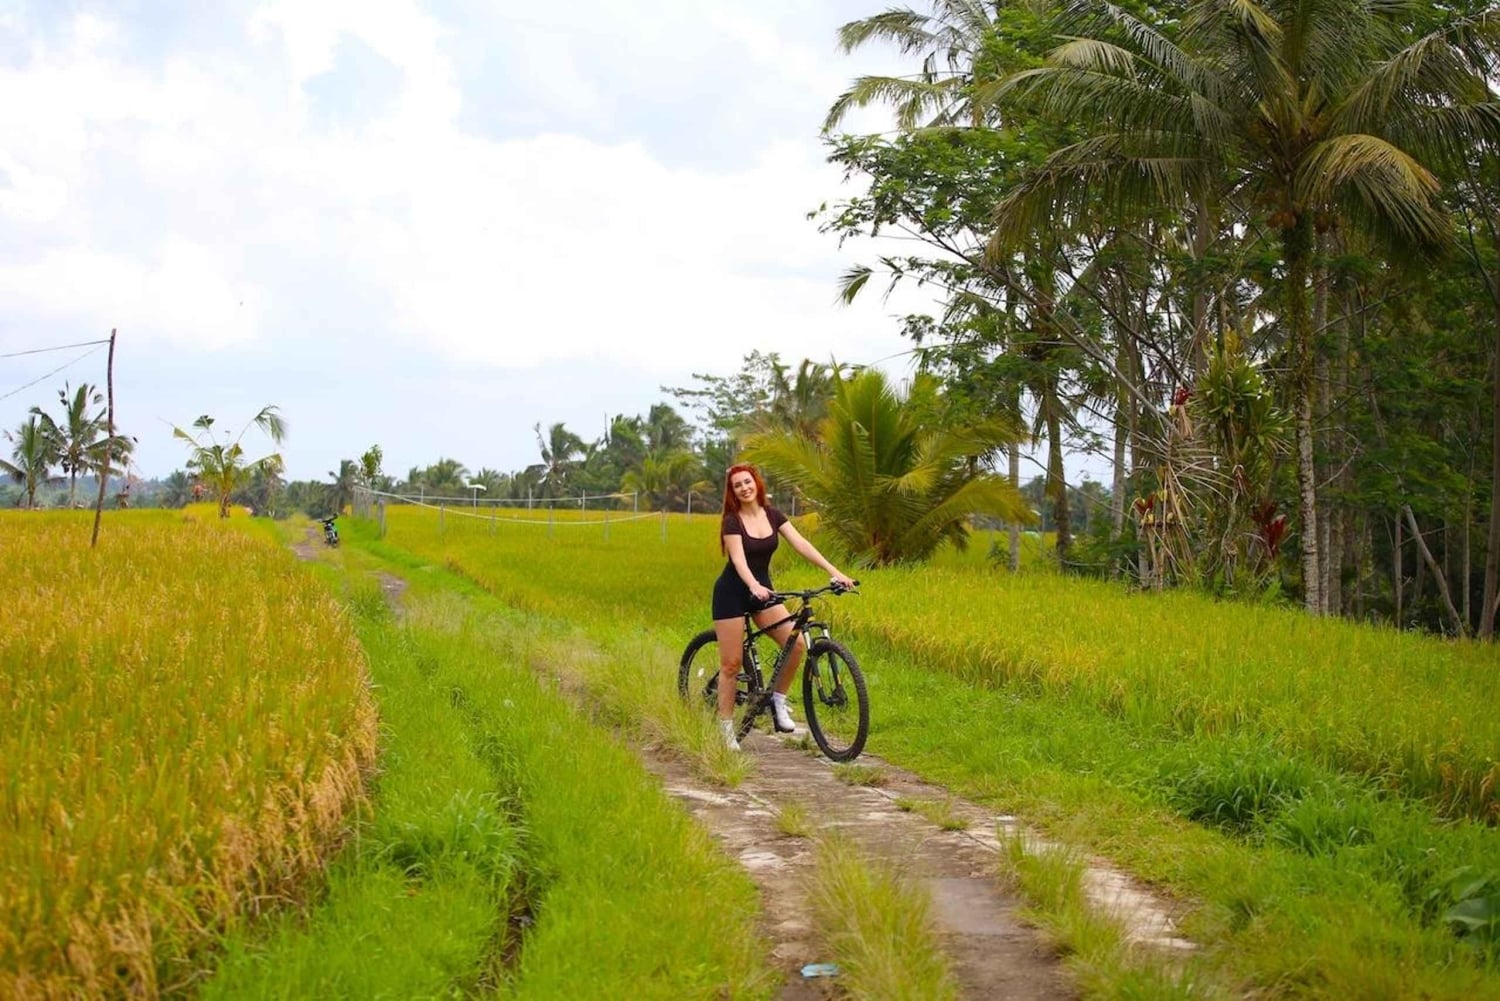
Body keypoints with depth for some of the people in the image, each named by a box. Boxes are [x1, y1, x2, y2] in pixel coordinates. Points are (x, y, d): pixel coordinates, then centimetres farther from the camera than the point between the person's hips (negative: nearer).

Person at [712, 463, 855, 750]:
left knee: (797, 643, -14)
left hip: (762, 588, 5)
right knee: (731, 663, -5)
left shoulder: (772, 515, 0)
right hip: (732, 593, -5)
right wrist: (754, 586, -47)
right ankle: (726, 728, 6)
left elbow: (802, 545, -7)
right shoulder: (732, 522, -14)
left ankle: (778, 699, 5)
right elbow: (738, 560, -27)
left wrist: (835, 572, -17)